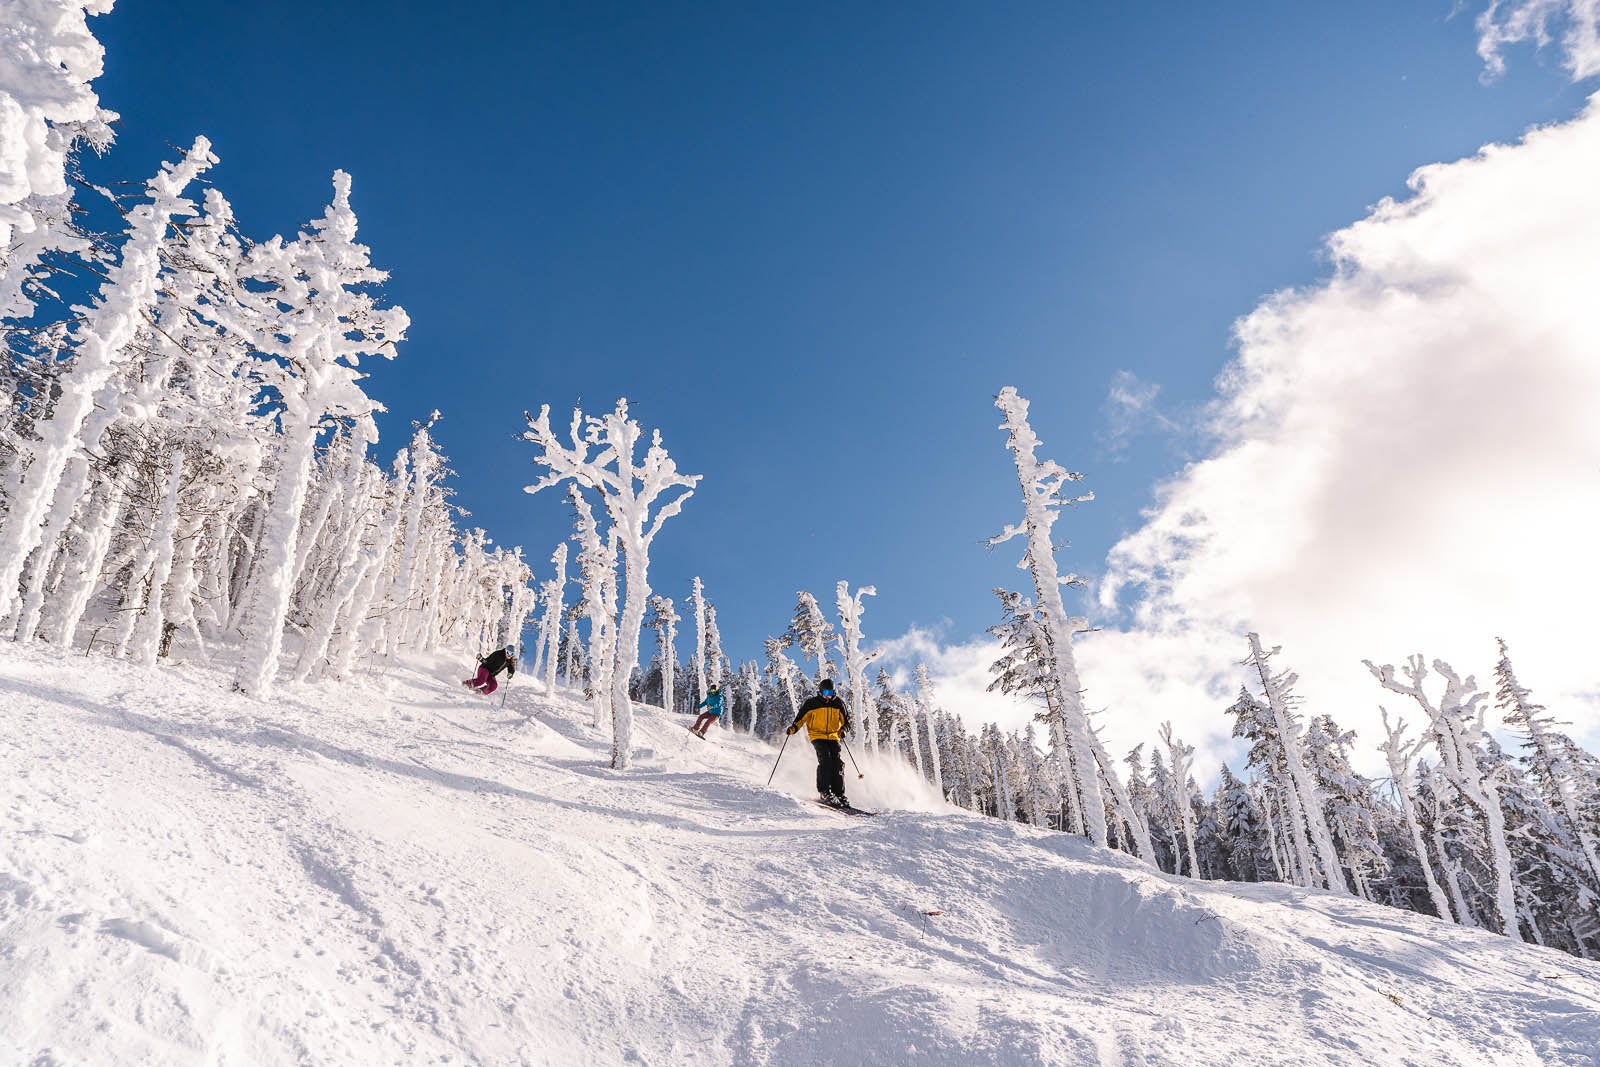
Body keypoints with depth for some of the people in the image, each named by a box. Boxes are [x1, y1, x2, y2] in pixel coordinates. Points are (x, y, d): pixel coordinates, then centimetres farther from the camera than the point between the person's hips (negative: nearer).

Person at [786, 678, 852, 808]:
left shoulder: (838, 703, 6)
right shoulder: (812, 704, -2)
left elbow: (845, 719, 14)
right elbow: (800, 718, 3)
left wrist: (845, 728, -8)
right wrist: (793, 727, -15)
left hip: (833, 737, 3)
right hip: (817, 736, -3)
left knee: (838, 763, -10)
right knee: (825, 758, -23)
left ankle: (839, 795, -5)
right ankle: (824, 792, -22)